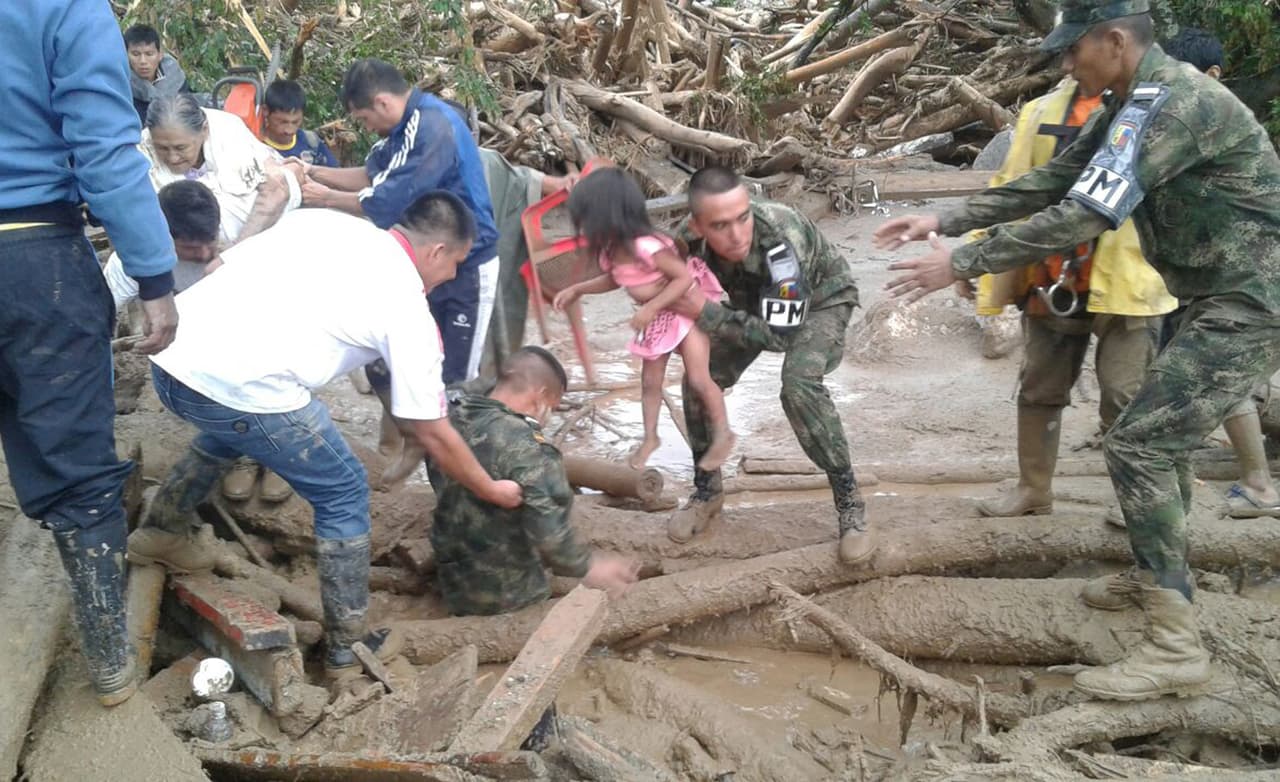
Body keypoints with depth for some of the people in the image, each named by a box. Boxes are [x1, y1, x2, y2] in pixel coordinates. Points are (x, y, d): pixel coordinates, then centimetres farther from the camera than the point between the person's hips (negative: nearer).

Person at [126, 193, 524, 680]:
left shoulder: (322, 219, 19)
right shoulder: (407, 308, 3)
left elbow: (221, 264, 20)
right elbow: (434, 435, 8)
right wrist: (492, 491, 22)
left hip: (169, 353, 7)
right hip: (240, 387, -7)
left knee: (228, 429, 40)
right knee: (344, 494, 12)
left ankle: (160, 534, 54)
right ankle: (347, 646, 21)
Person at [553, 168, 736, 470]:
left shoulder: (647, 247, -35)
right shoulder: (610, 250, -8)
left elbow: (685, 276, -32)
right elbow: (614, 278, 13)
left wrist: (651, 308, -35)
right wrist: (576, 290, 5)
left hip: (688, 308, -8)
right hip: (656, 318, 8)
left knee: (697, 378, -6)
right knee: (650, 380, 12)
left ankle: (723, 434, 14)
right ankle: (649, 437, 28)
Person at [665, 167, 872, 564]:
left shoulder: (781, 239, -42)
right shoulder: (689, 241, -27)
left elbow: (782, 335, -37)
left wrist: (707, 314, -41)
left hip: (821, 299, -5)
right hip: (755, 301, 5)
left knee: (799, 383, -30)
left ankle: (848, 501, -14)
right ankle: (707, 489, 12)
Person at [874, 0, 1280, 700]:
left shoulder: (1170, 103, -23)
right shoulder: (1133, 103, 10)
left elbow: (1085, 216, -29)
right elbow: (1049, 181, 14)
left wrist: (961, 263, -25)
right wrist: (946, 221, 8)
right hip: (1224, 297, 11)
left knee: (1137, 444, -14)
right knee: (1163, 431, 22)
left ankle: (1175, 645, -10)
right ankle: (1156, 576, 39)